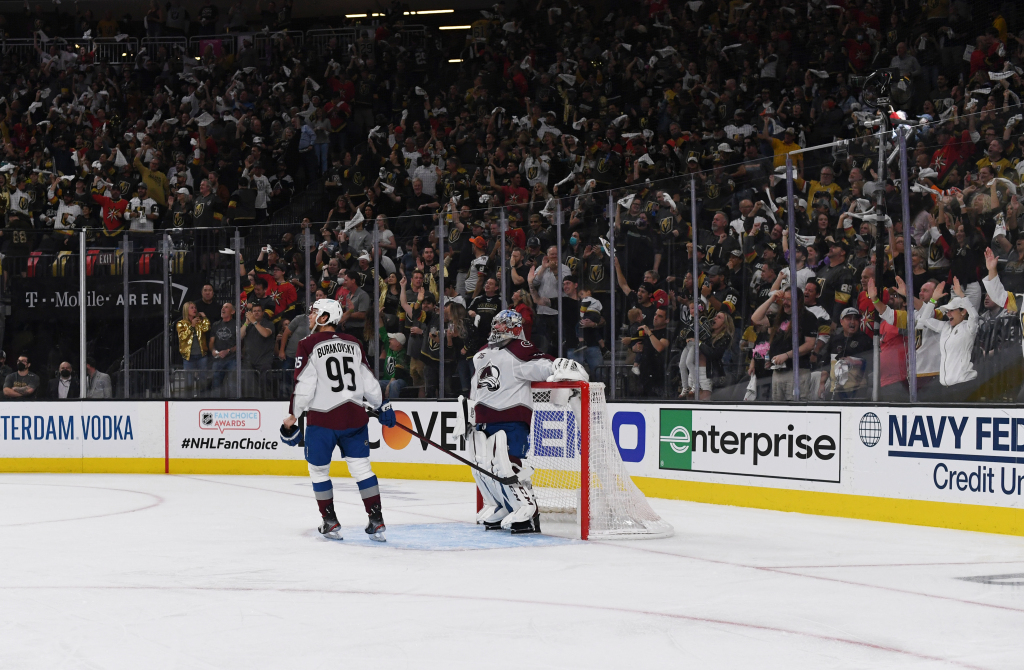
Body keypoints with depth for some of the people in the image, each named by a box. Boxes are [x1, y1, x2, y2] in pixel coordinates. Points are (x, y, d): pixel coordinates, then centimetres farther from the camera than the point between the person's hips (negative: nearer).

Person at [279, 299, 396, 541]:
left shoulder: (309, 345, -6)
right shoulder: (353, 344, 8)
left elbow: (304, 385, -11)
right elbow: (369, 380, 12)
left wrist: (293, 416, -3)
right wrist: (381, 405, 26)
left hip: (322, 420, -4)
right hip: (354, 416, 4)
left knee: (318, 470, 12)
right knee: (361, 467, 7)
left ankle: (331, 523, 15)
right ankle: (377, 522, 2)